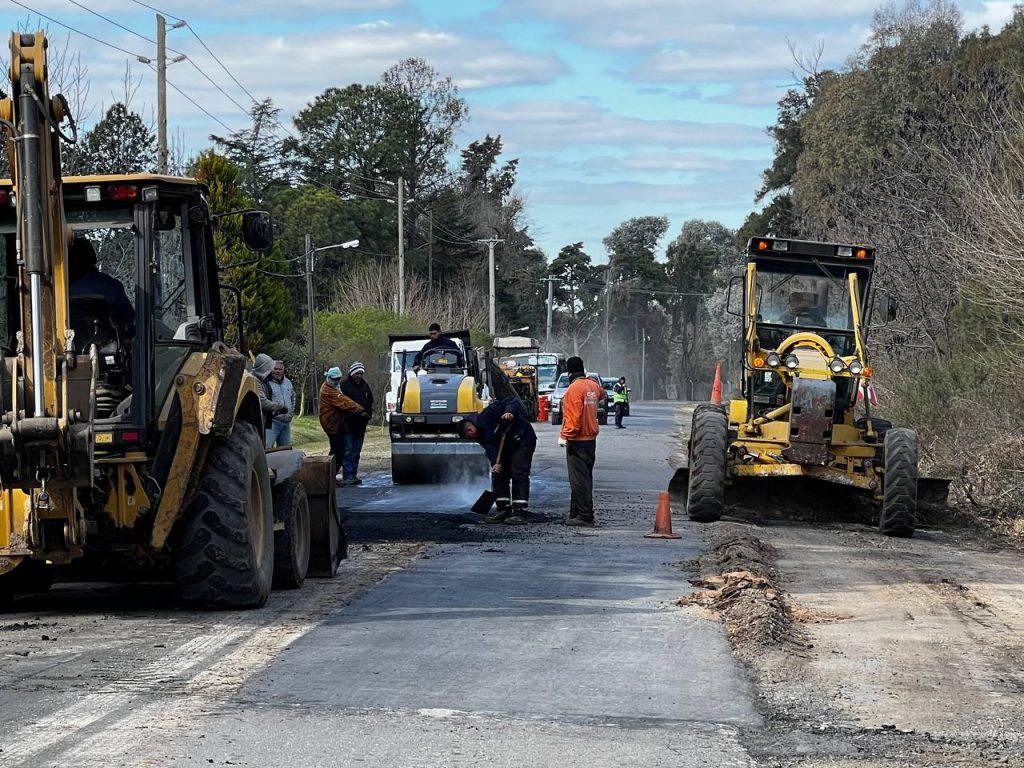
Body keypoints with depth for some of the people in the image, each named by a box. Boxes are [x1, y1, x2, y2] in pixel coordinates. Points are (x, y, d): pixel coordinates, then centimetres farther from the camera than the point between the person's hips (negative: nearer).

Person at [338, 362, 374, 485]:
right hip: (348, 424, -6)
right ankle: (348, 476, -12)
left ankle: (353, 475, 14)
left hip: (360, 425, 6)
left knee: (356, 451, 10)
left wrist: (367, 414, 5)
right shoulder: (344, 385, -5)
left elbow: (370, 401, 23)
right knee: (348, 451, -9)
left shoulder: (365, 386, 14)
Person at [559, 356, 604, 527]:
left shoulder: (574, 388, -16)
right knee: (585, 478, 14)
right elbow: (601, 393, 35)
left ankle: (584, 516, -9)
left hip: (577, 440, -9)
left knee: (579, 479, -7)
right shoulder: (592, 385, 9)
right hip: (591, 438, 9)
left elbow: (573, 416, -22)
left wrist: (565, 436, -18)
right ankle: (577, 512, 21)